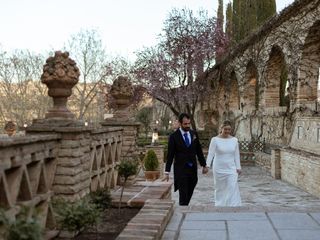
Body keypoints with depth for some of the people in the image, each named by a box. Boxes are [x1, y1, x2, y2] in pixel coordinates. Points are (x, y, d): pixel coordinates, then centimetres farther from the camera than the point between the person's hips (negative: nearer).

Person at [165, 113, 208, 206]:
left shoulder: (194, 134, 6)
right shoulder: (174, 136, -7)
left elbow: (199, 151, 12)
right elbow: (170, 155, -6)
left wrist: (204, 165, 8)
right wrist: (167, 172, -7)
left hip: (193, 169, 4)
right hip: (180, 170, -4)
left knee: (189, 194, 10)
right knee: (183, 194, -5)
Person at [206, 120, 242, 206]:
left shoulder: (234, 140, 2)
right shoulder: (215, 139, -8)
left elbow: (236, 155, 7)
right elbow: (210, 153, -14)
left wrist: (238, 167, 5)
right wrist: (207, 165, -24)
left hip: (231, 169, 2)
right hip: (219, 169, -2)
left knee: (233, 189, -9)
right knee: (220, 189, 11)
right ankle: (219, 206, 28)